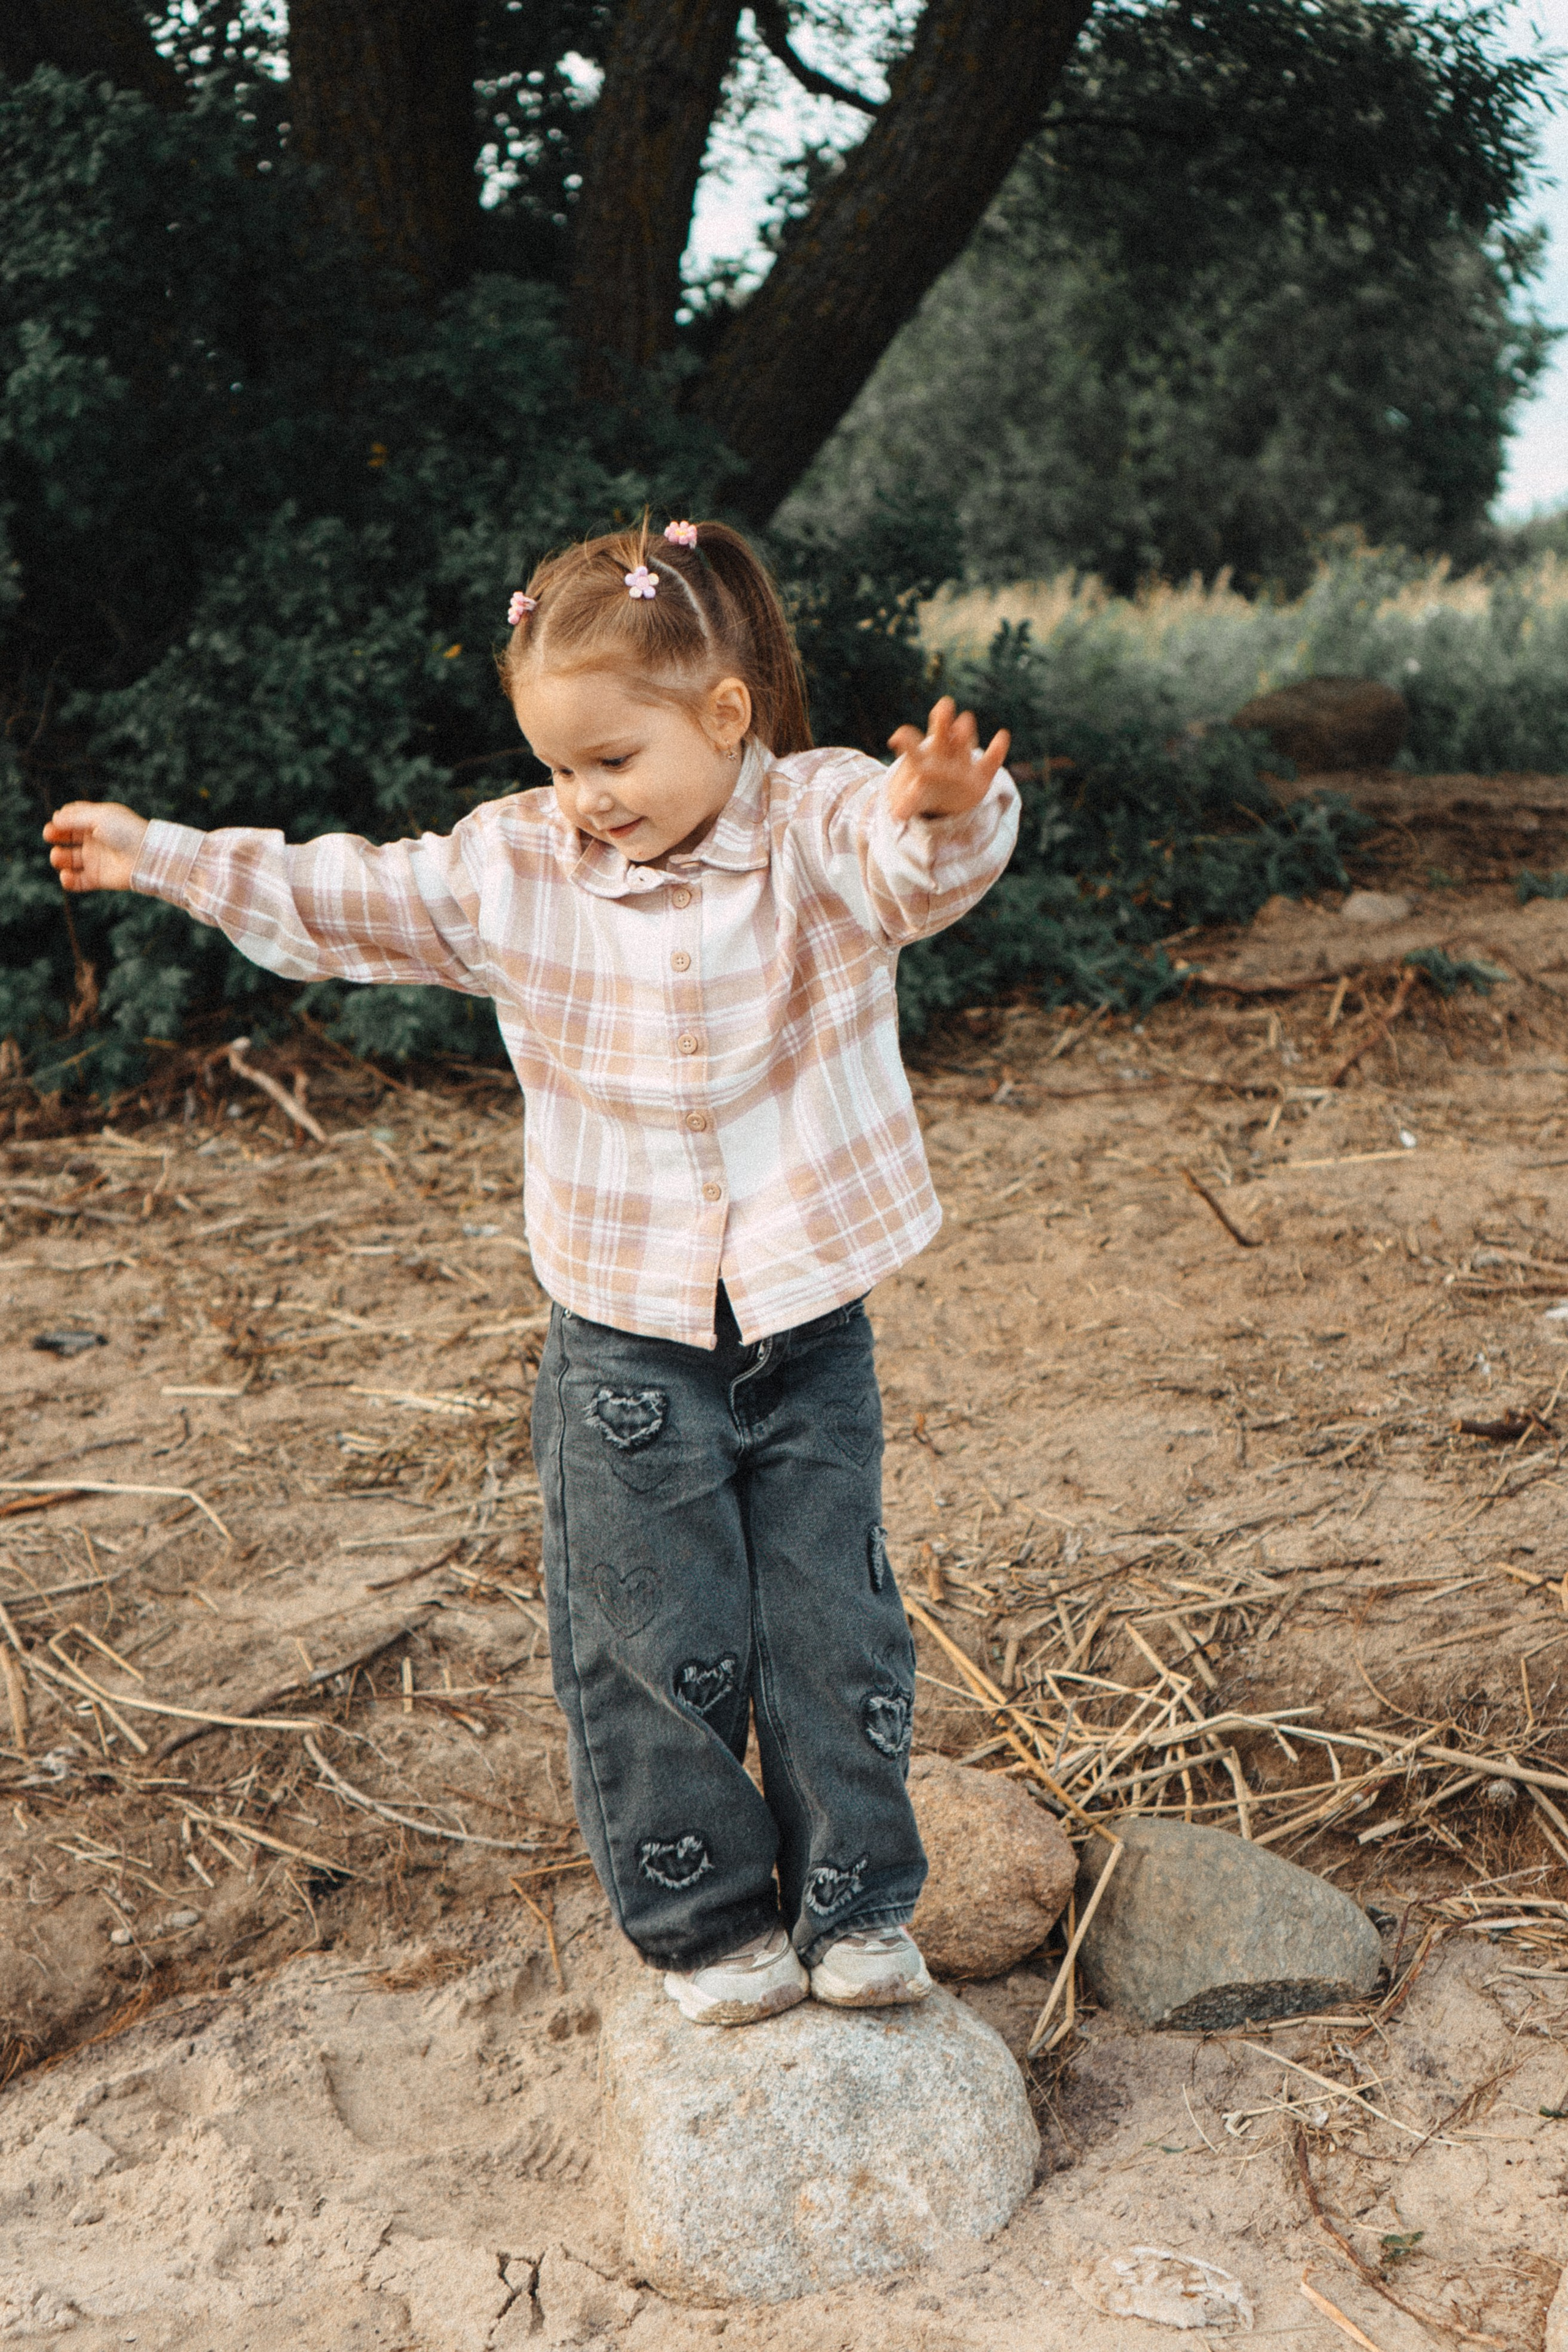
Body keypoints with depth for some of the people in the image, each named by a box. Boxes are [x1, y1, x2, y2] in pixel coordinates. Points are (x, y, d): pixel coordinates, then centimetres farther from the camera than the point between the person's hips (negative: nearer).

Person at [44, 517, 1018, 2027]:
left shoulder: (822, 830, -11)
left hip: (809, 1328, -1)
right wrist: (164, 860, 8)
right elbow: (338, 900, 9)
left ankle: (856, 1908, 27)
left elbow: (919, 857, -32)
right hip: (624, 1342, 2)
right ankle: (707, 1924, 25)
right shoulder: (515, 867, -2)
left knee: (833, 1623, 9)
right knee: (657, 1647, 6)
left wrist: (946, 808, -56)